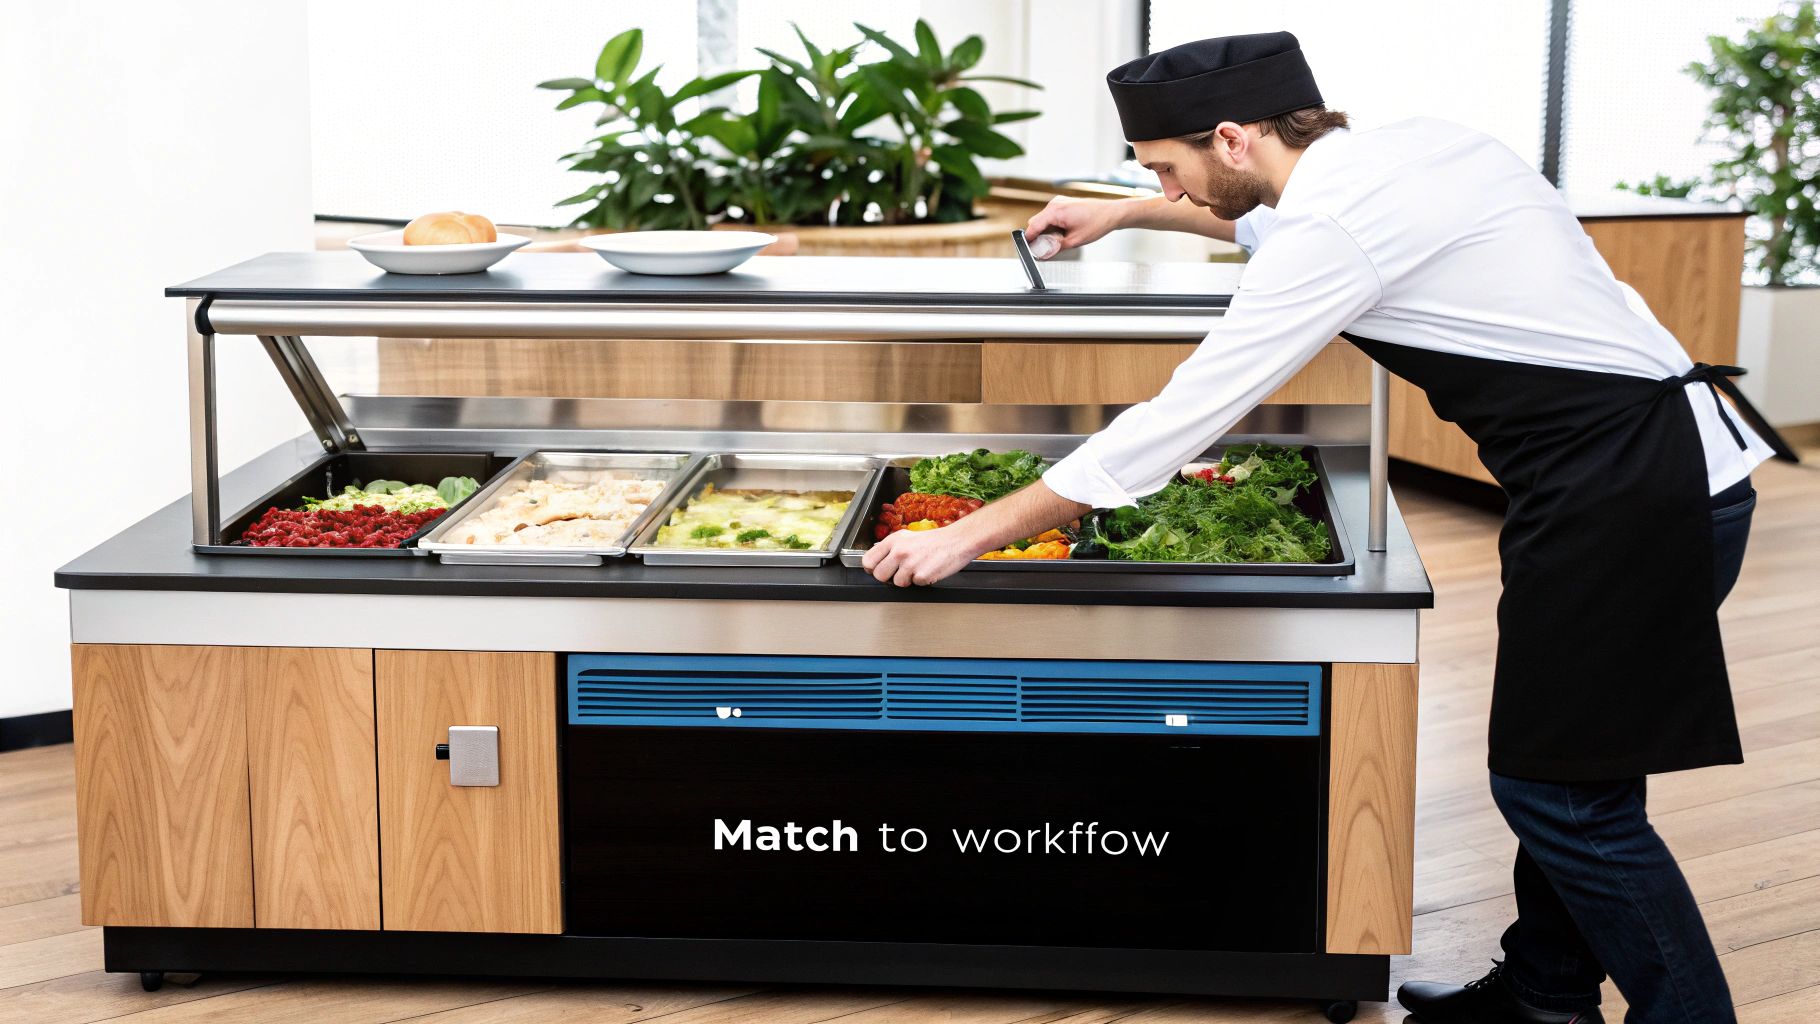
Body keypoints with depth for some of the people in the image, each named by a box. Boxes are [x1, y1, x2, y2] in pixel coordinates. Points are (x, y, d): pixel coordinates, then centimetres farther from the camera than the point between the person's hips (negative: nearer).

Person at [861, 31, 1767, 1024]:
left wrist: (968, 536, -11)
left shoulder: (1335, 231, -19)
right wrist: (1128, 212, 42)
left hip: (1629, 495, -10)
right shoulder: (1412, 143, 9)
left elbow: (1176, 419, -17)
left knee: (1560, 792, 0)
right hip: (1669, 459, 10)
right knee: (1552, 766, 20)